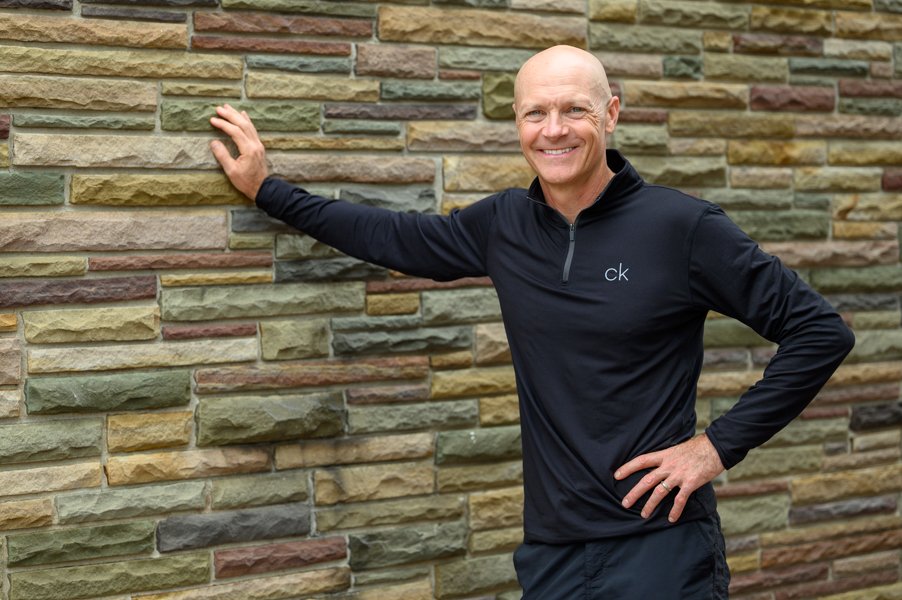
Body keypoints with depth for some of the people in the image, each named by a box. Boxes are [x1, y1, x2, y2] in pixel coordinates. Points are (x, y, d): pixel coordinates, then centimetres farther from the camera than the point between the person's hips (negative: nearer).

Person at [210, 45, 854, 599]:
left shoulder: (682, 226, -11)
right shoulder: (504, 225, 4)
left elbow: (820, 332, -8)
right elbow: (395, 237, 18)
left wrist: (720, 444, -11)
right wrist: (267, 189, 22)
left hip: (661, 544, -4)